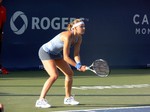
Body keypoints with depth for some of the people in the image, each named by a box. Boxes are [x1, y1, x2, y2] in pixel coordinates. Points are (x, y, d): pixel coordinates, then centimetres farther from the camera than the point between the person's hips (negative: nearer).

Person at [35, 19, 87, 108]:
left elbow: (76, 54, -6)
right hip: (45, 51, -9)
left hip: (56, 53, 9)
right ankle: (41, 100, -21)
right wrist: (78, 66, -31)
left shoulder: (79, 38, -7)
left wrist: (79, 65, -25)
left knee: (70, 73, 9)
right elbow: (66, 57, -32)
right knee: (55, 75, -24)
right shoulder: (68, 36, -33)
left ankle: (68, 98, 25)